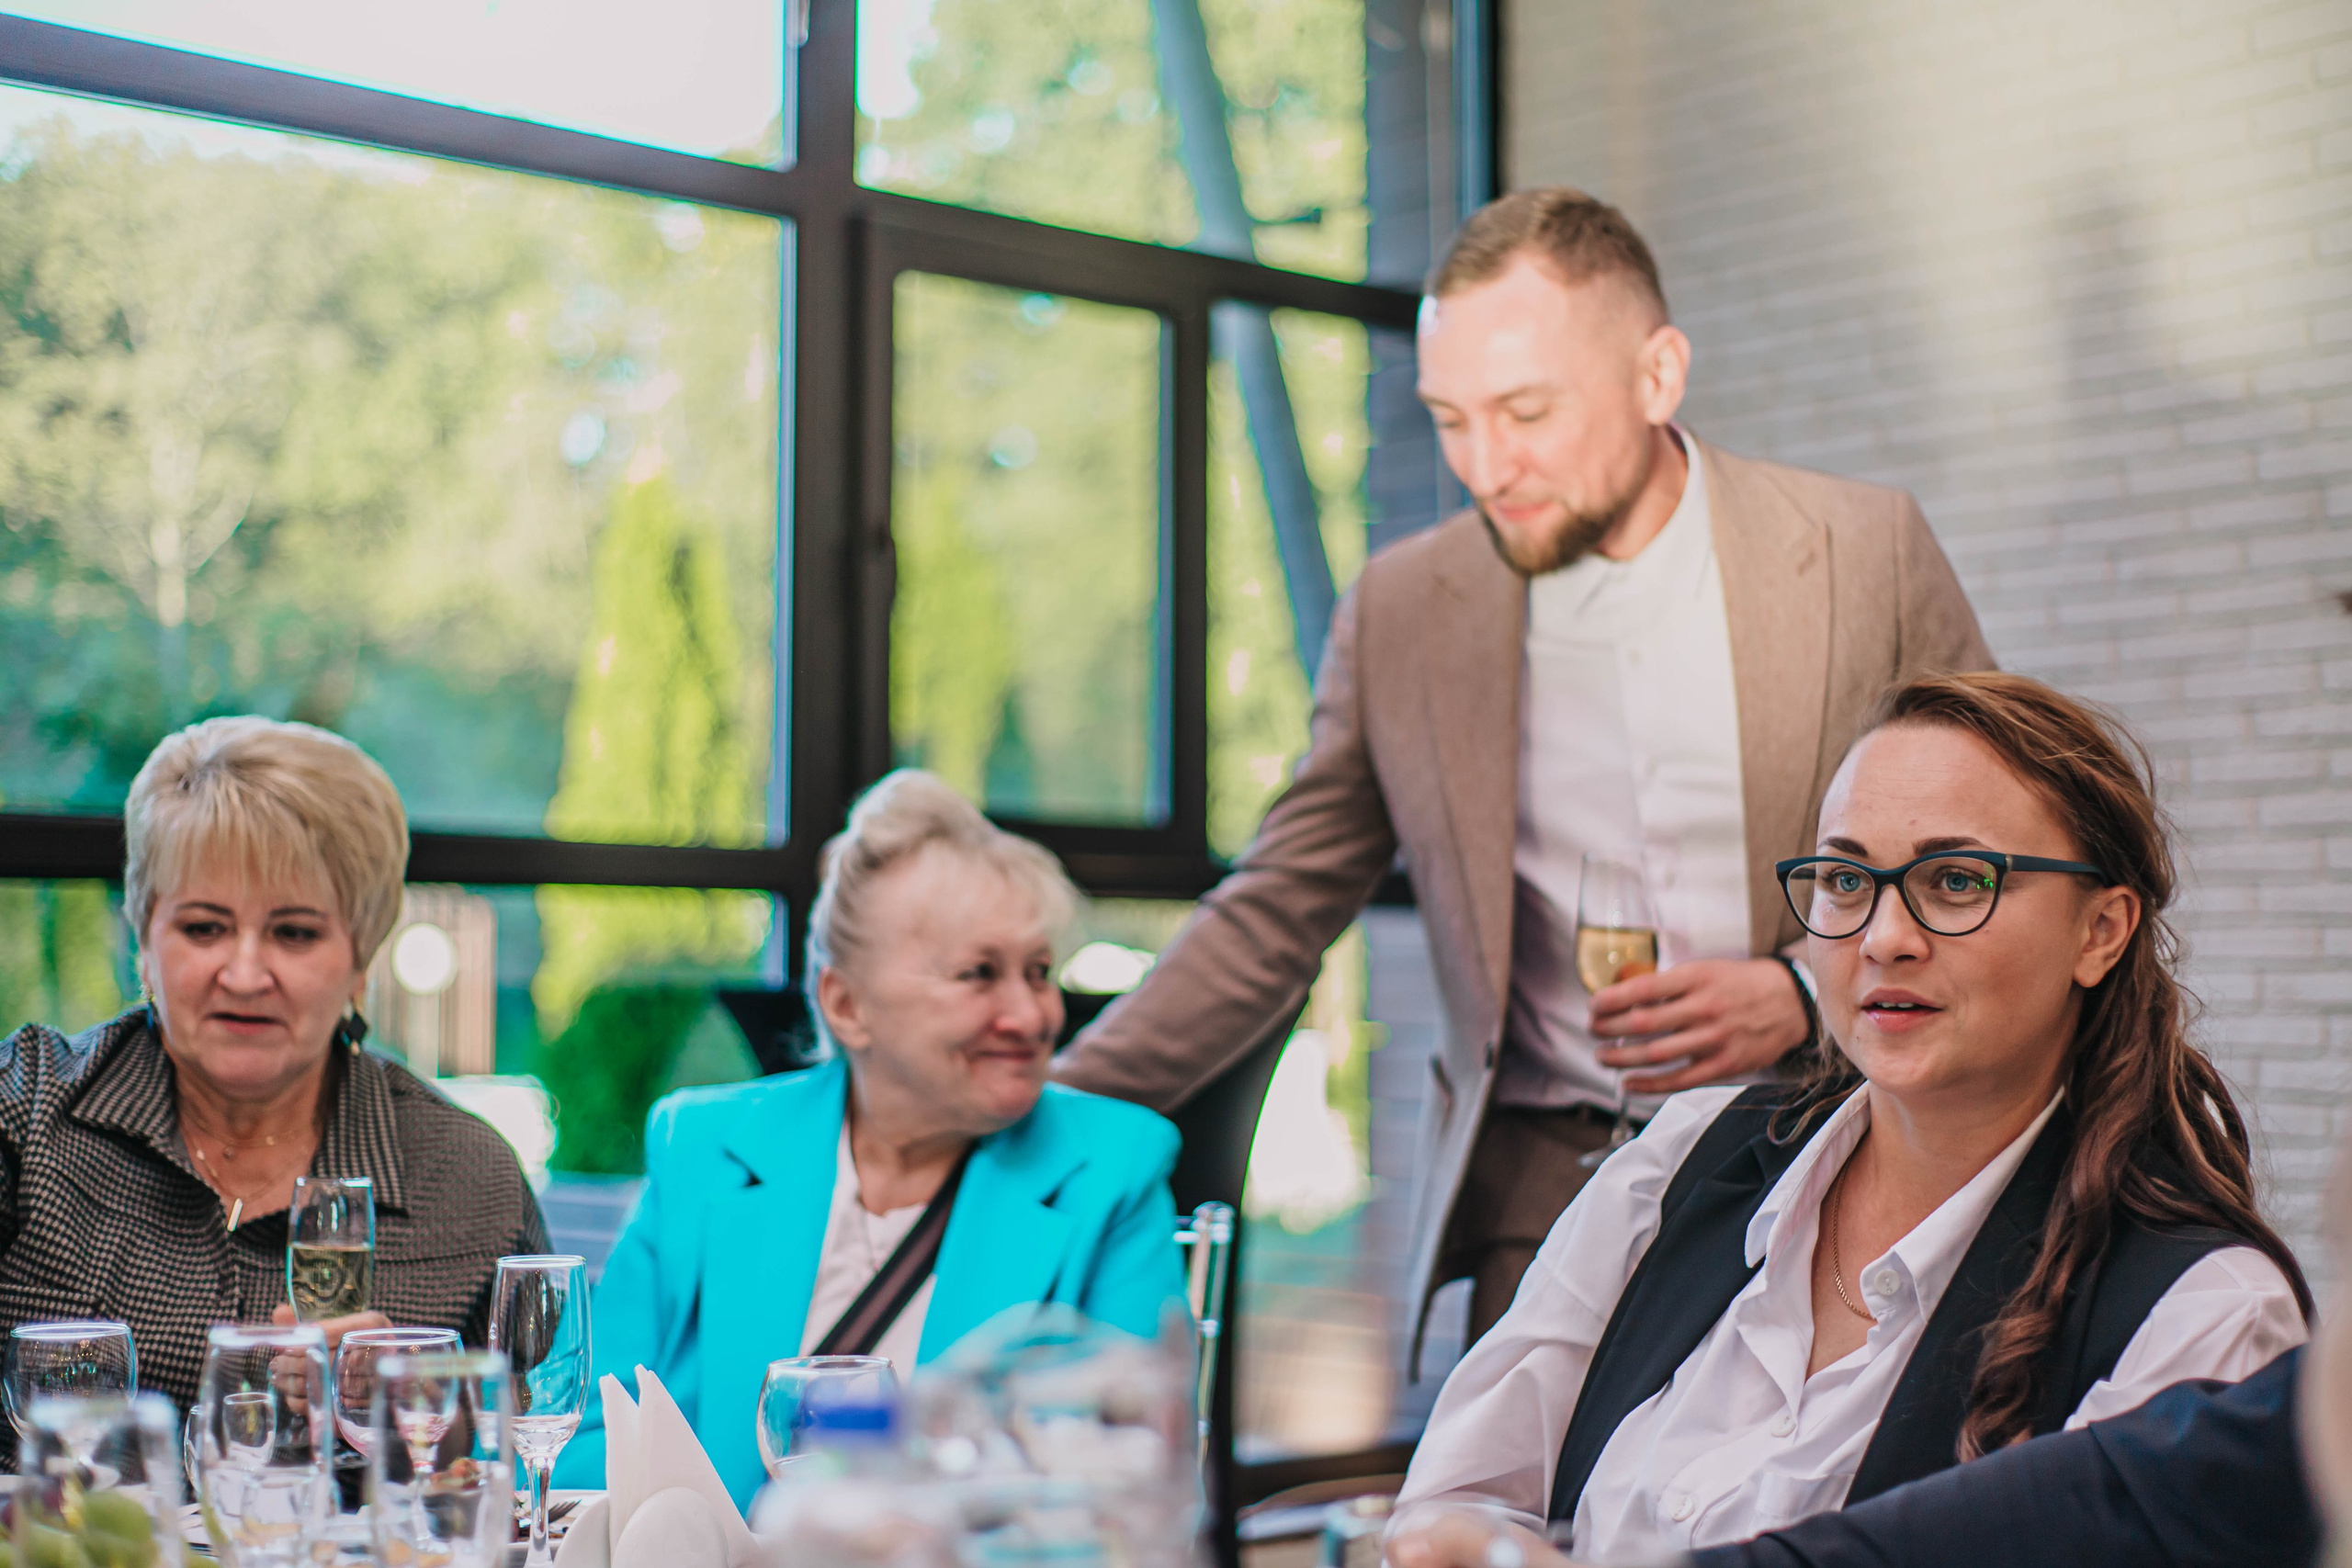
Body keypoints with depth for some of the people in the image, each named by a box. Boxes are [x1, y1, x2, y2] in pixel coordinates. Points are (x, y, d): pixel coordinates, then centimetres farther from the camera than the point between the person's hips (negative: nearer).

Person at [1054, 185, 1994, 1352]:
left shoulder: (1867, 554, 0)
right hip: (1545, 1189, 1)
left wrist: (1804, 993, -11)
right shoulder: (1401, 609, 5)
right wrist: (1045, 1120, -1)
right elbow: (1268, 924, 9)